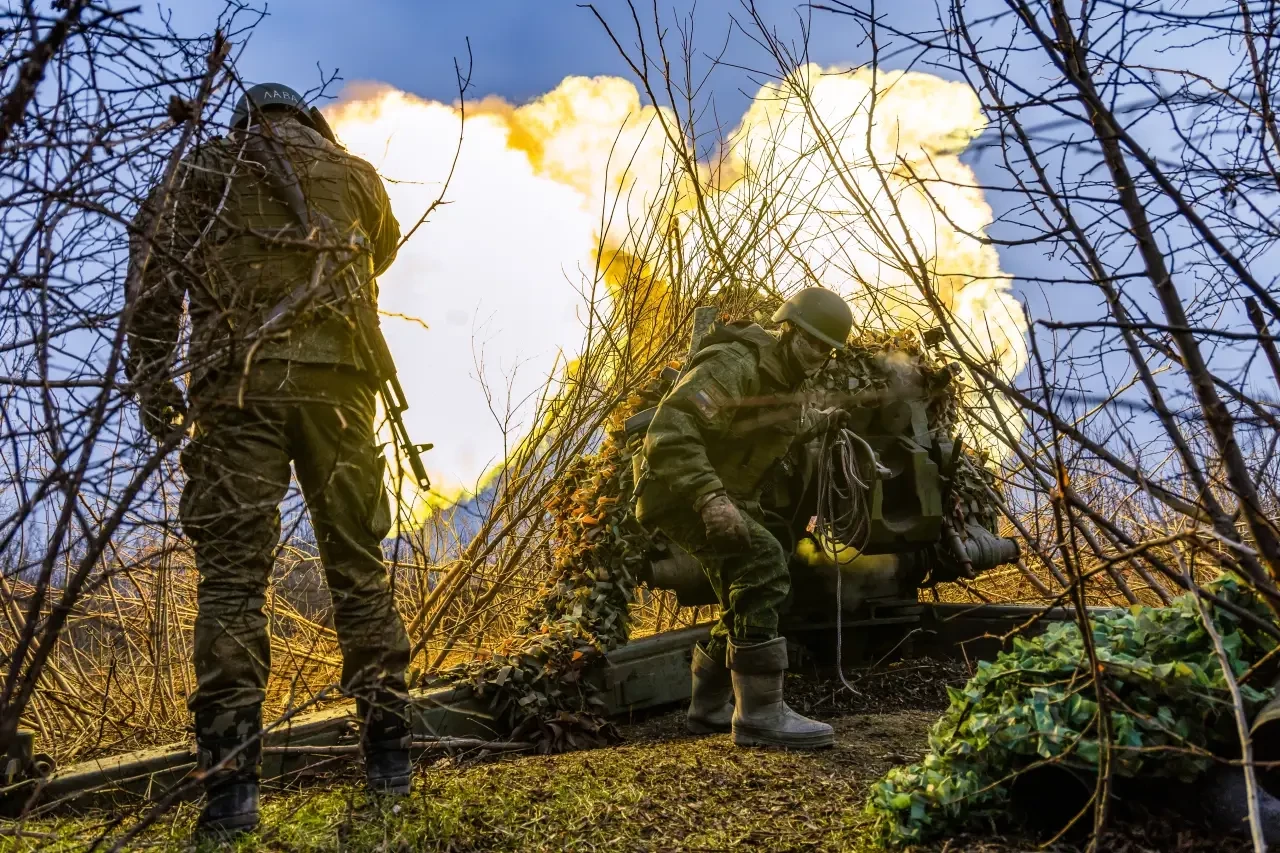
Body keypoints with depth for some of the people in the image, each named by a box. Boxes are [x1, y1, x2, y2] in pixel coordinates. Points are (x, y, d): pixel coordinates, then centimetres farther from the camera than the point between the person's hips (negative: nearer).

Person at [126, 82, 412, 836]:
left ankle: (231, 783, -7)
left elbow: (155, 271, 5)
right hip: (336, 378, 1)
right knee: (358, 562, 7)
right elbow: (385, 249, 37)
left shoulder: (201, 170, 16)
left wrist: (153, 379, 4)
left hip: (237, 380, -1)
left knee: (233, 569, -2)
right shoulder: (351, 171, 19)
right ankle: (390, 752, 9)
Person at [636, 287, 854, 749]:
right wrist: (708, 497, -41)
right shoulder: (734, 366, -21)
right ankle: (760, 714, -21)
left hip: (728, 497, 10)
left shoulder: (788, 388, 11)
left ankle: (709, 707, 31)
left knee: (748, 601, 14)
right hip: (683, 494, -10)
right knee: (762, 565, -26)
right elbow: (669, 433, -32)